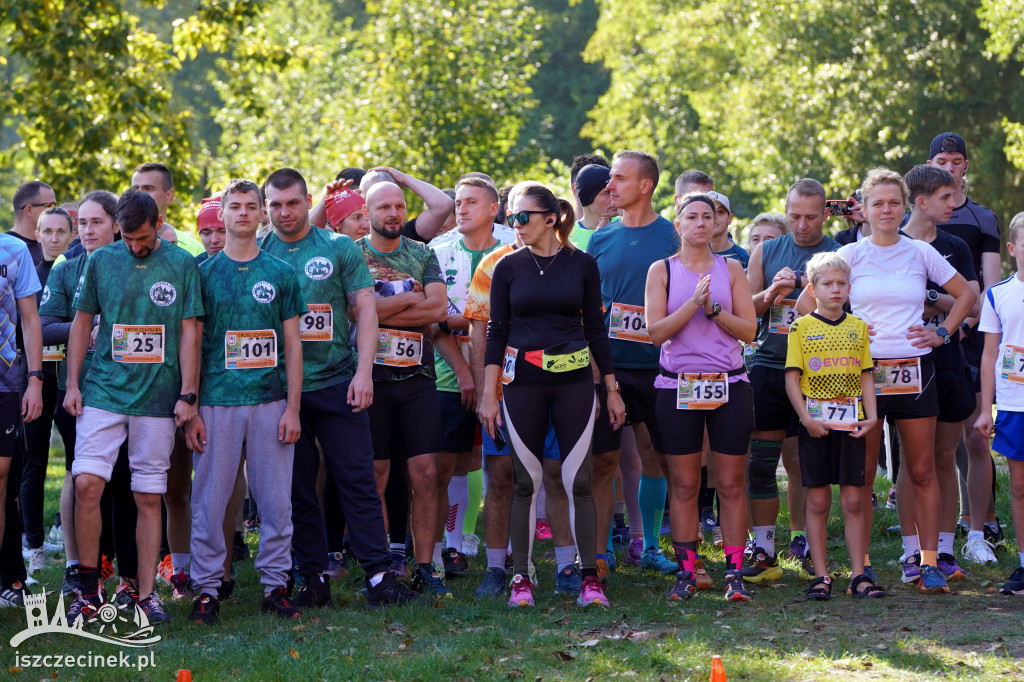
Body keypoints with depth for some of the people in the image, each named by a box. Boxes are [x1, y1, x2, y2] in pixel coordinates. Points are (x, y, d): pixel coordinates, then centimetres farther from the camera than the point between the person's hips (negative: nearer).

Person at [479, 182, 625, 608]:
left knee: (578, 481, -2)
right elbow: (496, 332, 5)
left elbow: (595, 328, 8)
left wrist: (612, 389, 7)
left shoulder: (582, 264, 4)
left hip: (574, 383, 0)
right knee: (526, 481, 2)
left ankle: (589, 577, 3)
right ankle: (521, 577, 8)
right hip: (523, 384, 1)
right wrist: (489, 394, -1)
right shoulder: (509, 267, 4)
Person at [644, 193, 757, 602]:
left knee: (731, 483, -1)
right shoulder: (662, 270, 5)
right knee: (684, 484, 1)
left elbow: (749, 330, 2)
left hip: (729, 384, 1)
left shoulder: (731, 269, 8)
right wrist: (694, 303, -15)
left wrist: (714, 309, -12)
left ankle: (734, 574, 3)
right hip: (678, 385, -1)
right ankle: (686, 573, 7)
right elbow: (656, 331, -5)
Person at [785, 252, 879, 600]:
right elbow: (792, 378, -3)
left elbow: (866, 375, 11)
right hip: (816, 424, -2)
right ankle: (820, 575, 8)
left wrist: (871, 415, -2)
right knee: (817, 501, 2)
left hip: (851, 424, 2)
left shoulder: (858, 327, 10)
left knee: (853, 501, 3)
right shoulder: (801, 327, 1)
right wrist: (806, 419, -13)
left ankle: (858, 574, 7)